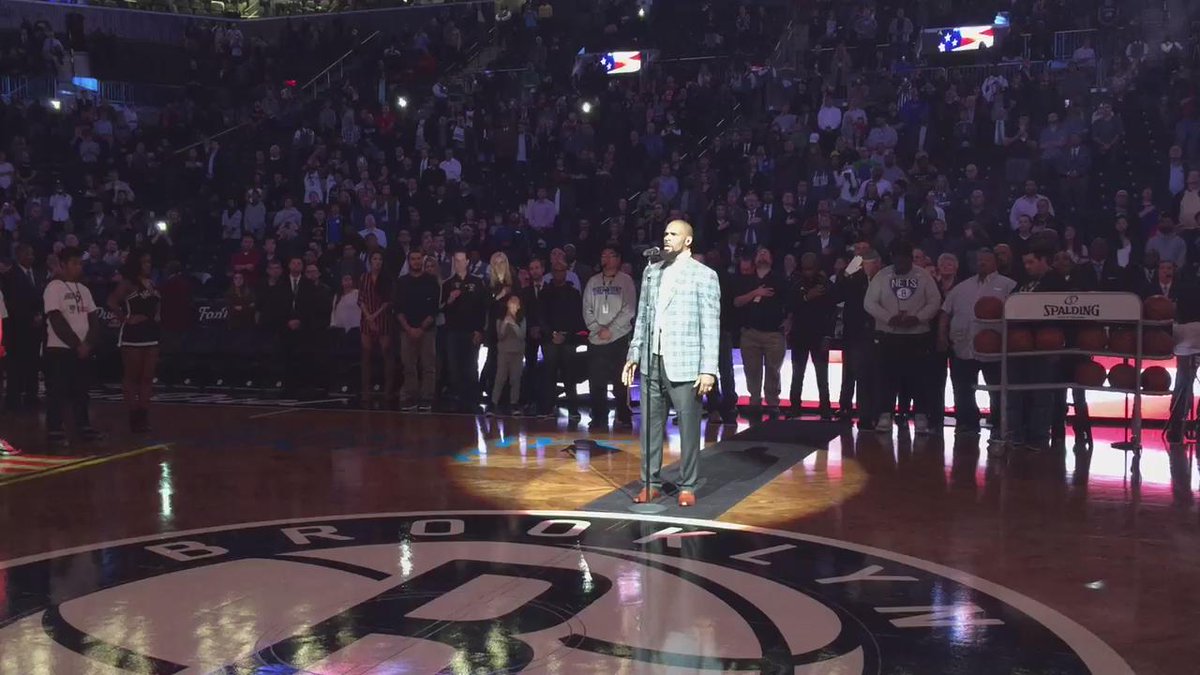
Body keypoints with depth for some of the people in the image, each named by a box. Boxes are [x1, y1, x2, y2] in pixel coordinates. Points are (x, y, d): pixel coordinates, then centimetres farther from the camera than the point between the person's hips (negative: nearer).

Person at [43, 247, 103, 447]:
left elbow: (93, 319, 10)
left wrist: (88, 343, -5)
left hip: (83, 349, 6)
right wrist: (77, 344, -13)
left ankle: (84, 427, 16)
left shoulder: (83, 290, 13)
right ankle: (54, 431, 0)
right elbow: (57, 321, -14)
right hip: (59, 348, -6)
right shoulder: (54, 288, -8)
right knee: (57, 391, -4)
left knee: (81, 390, 10)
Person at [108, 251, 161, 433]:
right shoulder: (128, 283, -8)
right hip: (132, 335, -7)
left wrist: (157, 315, 12)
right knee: (131, 377, 1)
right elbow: (112, 302, -19)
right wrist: (126, 318, -17)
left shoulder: (151, 283, 13)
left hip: (151, 334, 7)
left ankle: (144, 415, 13)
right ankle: (133, 416, 4)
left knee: (148, 377, 7)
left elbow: (157, 302, 29)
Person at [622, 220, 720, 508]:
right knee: (650, 424, 7)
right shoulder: (651, 271, 13)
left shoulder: (704, 275, -2)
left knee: (688, 427, 1)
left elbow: (711, 325, -6)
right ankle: (651, 483, 16)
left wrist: (709, 369, -11)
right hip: (651, 361, 5)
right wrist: (633, 355, 12)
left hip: (684, 364, -4)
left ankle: (687, 486, 12)